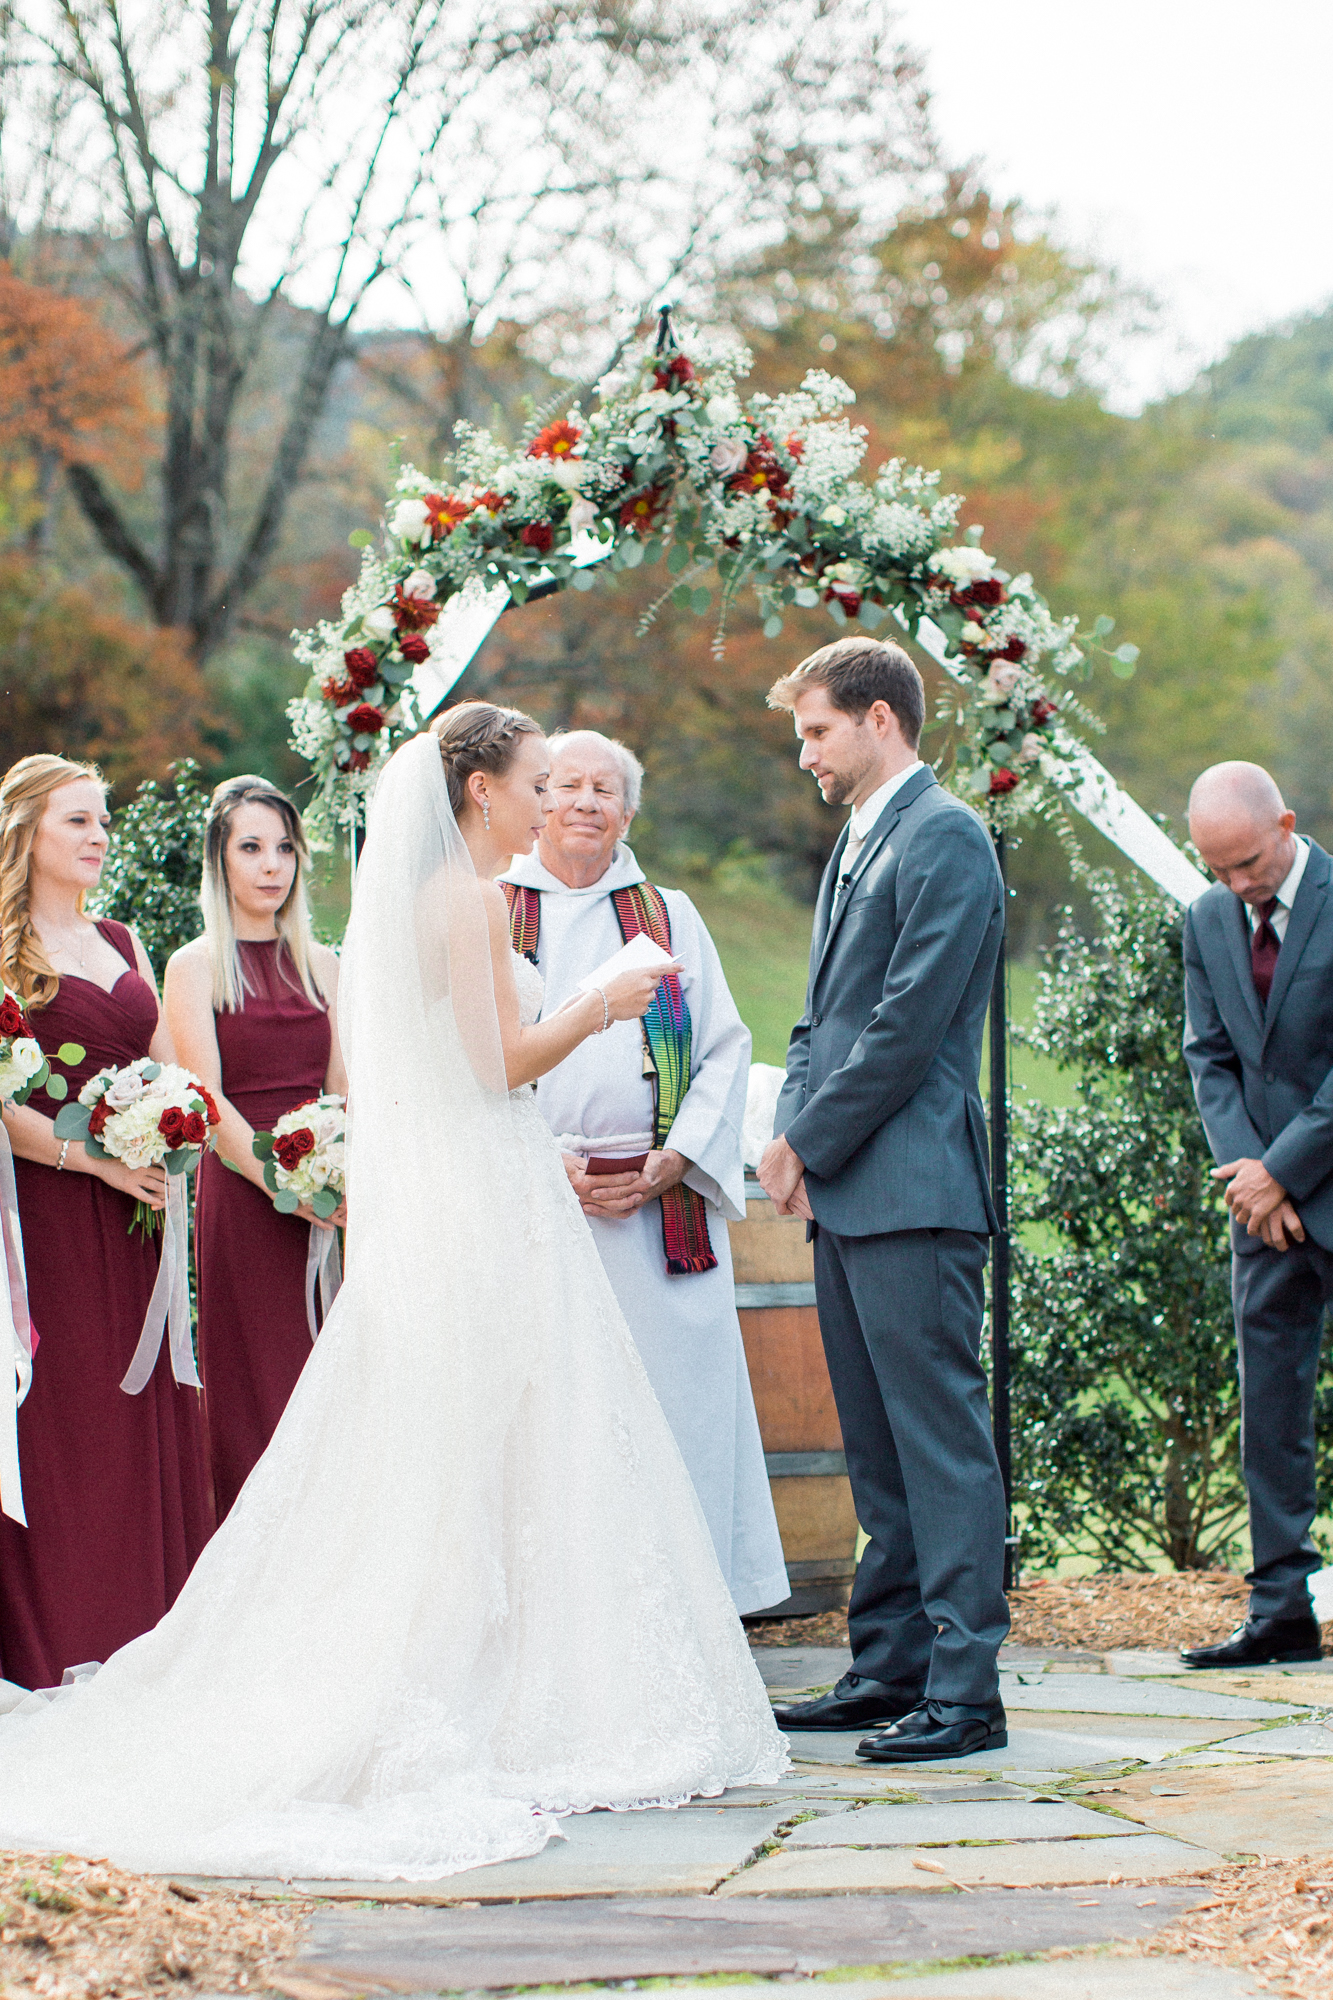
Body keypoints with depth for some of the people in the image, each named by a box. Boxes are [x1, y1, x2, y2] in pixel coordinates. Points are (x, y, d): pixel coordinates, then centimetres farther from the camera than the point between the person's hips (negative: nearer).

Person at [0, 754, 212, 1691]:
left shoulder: (123, 944, 17)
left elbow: (168, 1075, 18)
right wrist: (88, 1157, -18)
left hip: (135, 1218, 6)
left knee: (146, 1418, 6)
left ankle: (150, 1632, 11)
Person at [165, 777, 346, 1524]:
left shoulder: (321, 964, 14)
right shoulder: (196, 966, 0)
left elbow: (345, 1086, 12)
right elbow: (206, 1100, -8)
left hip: (332, 1204, 4)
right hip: (241, 1197, -4)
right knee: (255, 1395, -3)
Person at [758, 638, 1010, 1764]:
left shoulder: (944, 838, -10)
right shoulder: (855, 848, 21)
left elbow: (909, 1023, -16)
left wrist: (811, 1144, -10)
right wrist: (791, 1139, 6)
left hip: (913, 1189, -10)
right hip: (844, 1194, 10)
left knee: (941, 1438, -8)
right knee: (877, 1447, 12)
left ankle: (965, 1690, -7)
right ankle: (890, 1670, 17)